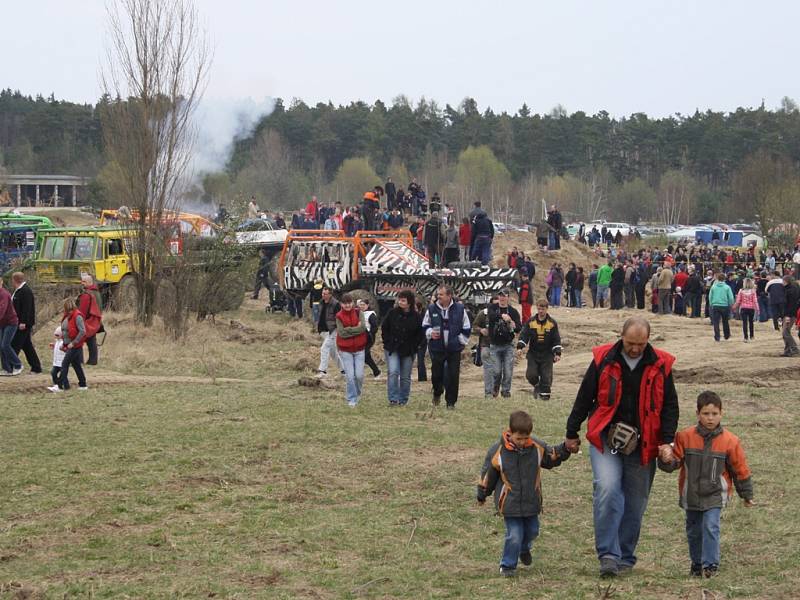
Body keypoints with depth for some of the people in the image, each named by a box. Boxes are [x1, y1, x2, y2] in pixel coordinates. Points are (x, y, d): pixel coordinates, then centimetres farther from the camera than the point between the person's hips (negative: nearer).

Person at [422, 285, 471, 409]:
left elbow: (466, 329, 9)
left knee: (453, 375, -2)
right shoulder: (431, 309, 1)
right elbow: (425, 326, 12)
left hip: (454, 349, -1)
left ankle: (451, 402, 8)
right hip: (437, 348, 1)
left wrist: (461, 341, 0)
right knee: (436, 374, 3)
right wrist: (430, 333, -7)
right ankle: (437, 393, 33)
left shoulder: (459, 309, 0)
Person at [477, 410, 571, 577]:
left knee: (532, 531, 18)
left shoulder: (537, 447, -7)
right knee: (514, 535, -7)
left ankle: (524, 549, 50)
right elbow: (488, 475, -2)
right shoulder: (497, 451, -15)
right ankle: (507, 565, 11)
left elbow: (551, 458, 11)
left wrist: (564, 450, -6)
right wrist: (482, 495, 9)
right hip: (510, 503, -4)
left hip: (531, 501, 4)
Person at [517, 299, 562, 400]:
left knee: (546, 377, -4)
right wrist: (520, 347, -17)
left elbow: (556, 340, 2)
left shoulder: (552, 323, 1)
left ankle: (544, 394, 8)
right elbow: (524, 336, -1)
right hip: (533, 354, 1)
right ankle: (537, 386, 21)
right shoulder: (530, 322, 2)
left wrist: (557, 353, -7)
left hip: (547, 355, -1)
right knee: (531, 375, -9)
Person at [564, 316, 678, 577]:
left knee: (635, 503, 8)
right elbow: (584, 398, 5)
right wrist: (572, 434, 10)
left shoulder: (660, 365, -1)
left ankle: (625, 557, 23)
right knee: (607, 490, -21)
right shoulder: (603, 360, -3)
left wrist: (667, 441, -5)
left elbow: (670, 406, 5)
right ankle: (608, 554, -17)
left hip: (642, 445, 2)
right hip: (605, 439, -2)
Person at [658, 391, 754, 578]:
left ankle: (710, 564, -11)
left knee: (711, 527, -16)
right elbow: (675, 461, 1)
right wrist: (667, 460, -24)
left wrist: (747, 495, 10)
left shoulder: (729, 441, -5)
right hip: (691, 495, 2)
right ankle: (696, 563, 28)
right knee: (693, 531, 11)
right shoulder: (685, 437, -4)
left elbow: (740, 469, 3)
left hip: (715, 495, -2)